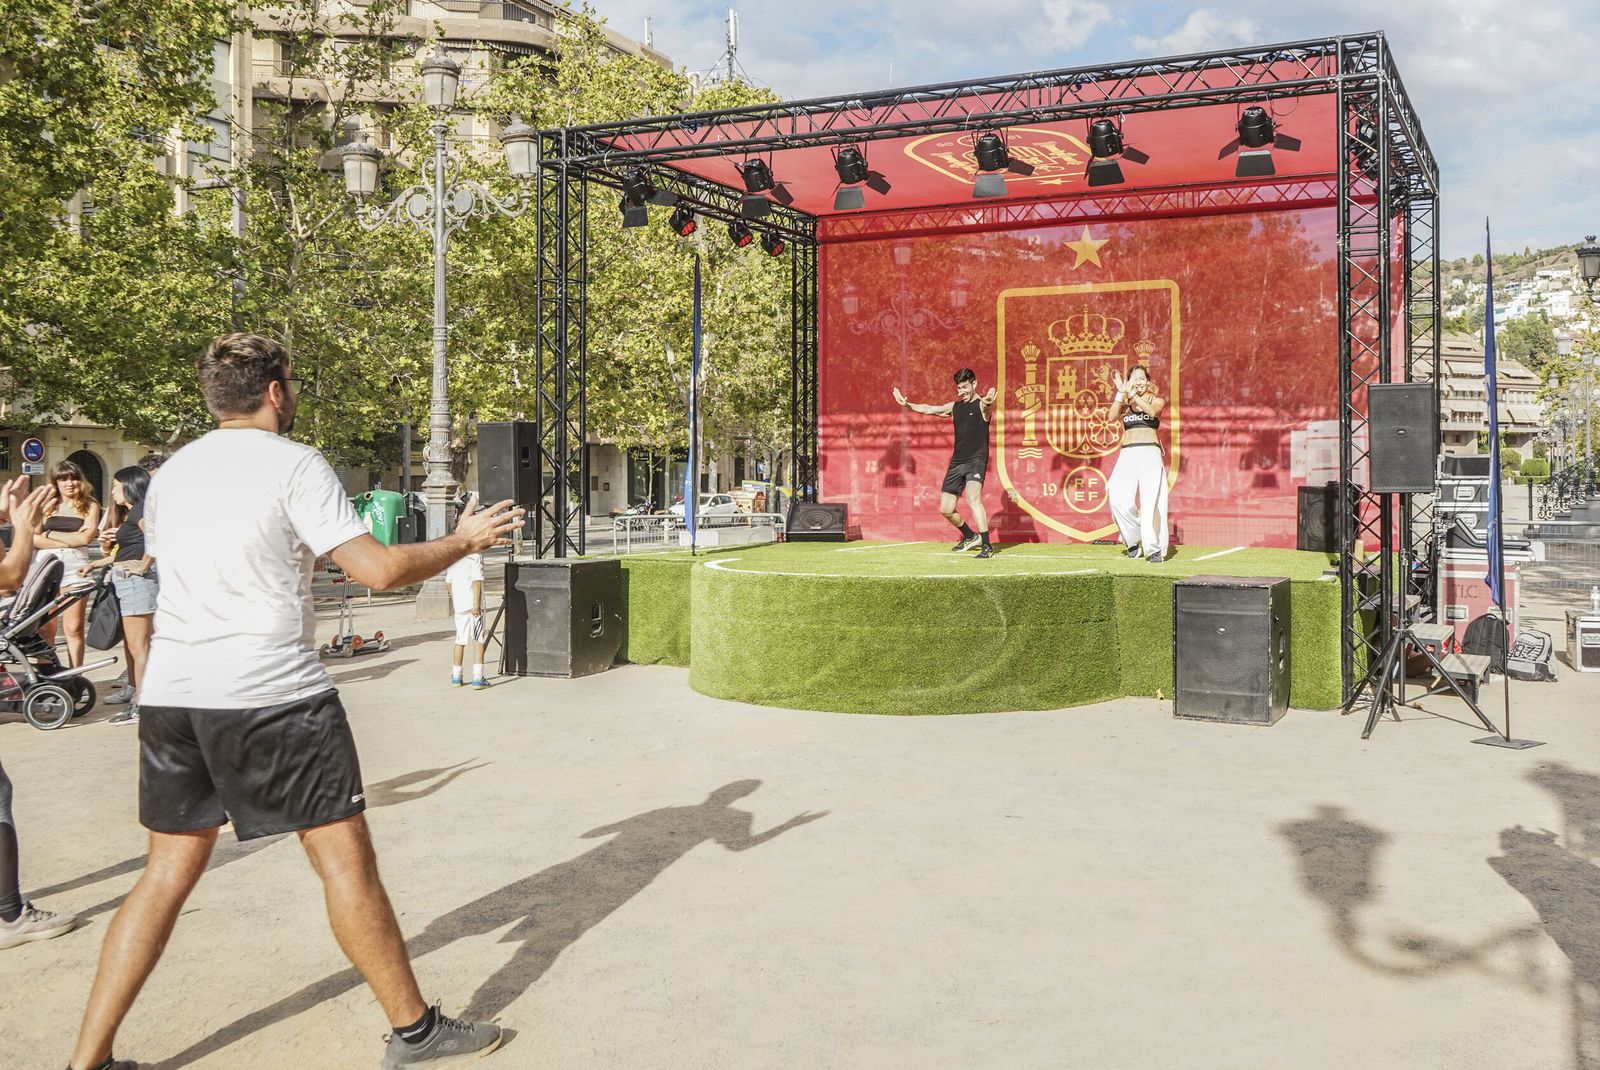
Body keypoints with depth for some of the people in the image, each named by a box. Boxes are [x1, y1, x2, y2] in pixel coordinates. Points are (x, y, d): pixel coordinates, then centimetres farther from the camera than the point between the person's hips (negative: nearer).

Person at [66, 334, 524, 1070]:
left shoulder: (171, 473, 13)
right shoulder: (293, 465, -7)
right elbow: (378, 570, -14)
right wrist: (463, 542, 2)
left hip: (170, 695, 7)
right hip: (272, 695, -7)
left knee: (170, 869, 15)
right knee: (345, 857, 3)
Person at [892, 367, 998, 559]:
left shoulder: (981, 405, -6)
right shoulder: (954, 407, 13)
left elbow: (988, 406, -31)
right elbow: (928, 409, 20)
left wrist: (988, 402, -55)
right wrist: (907, 405, 6)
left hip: (976, 460, -7)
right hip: (957, 462, 7)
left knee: (973, 499, -28)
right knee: (946, 508, 8)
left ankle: (987, 546, -27)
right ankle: (970, 536, 32)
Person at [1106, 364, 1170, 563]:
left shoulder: (1157, 400, 11)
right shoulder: (1125, 404, 15)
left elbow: (1152, 410, -13)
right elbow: (1112, 418, -5)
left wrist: (1133, 393, -21)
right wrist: (1121, 393, -12)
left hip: (1150, 452, -2)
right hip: (1127, 454, 2)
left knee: (1151, 502, -12)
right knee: (1120, 501, -14)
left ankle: (1154, 548, -9)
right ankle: (1134, 539, 8)